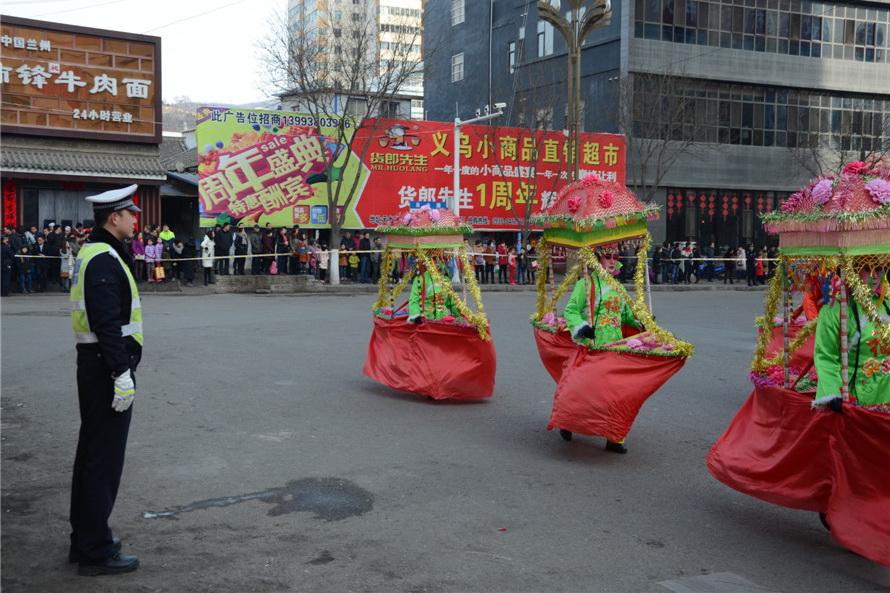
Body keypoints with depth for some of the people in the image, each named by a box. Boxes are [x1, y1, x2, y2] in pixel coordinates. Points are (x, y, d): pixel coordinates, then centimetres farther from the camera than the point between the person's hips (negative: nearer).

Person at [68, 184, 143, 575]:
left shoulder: (92, 254, 15)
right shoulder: (105, 260, -18)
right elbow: (108, 323, -25)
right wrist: (122, 374, -24)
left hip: (92, 366, 11)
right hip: (107, 367, -11)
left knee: (90, 454, 18)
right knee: (105, 460, -4)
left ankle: (84, 539, 30)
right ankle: (96, 552, 5)